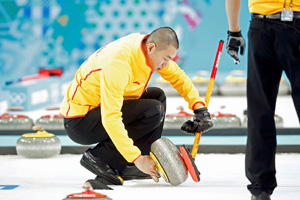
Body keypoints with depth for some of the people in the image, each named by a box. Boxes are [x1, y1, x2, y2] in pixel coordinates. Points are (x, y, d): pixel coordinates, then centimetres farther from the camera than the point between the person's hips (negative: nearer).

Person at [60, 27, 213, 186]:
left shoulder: (150, 49, -3)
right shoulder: (119, 62, -30)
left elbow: (177, 76, 16)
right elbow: (110, 119, -34)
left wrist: (199, 106, 4)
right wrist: (136, 158, -33)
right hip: (79, 122, -10)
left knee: (157, 96, 9)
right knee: (154, 111, -20)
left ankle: (128, 168, 2)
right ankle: (98, 158, -12)